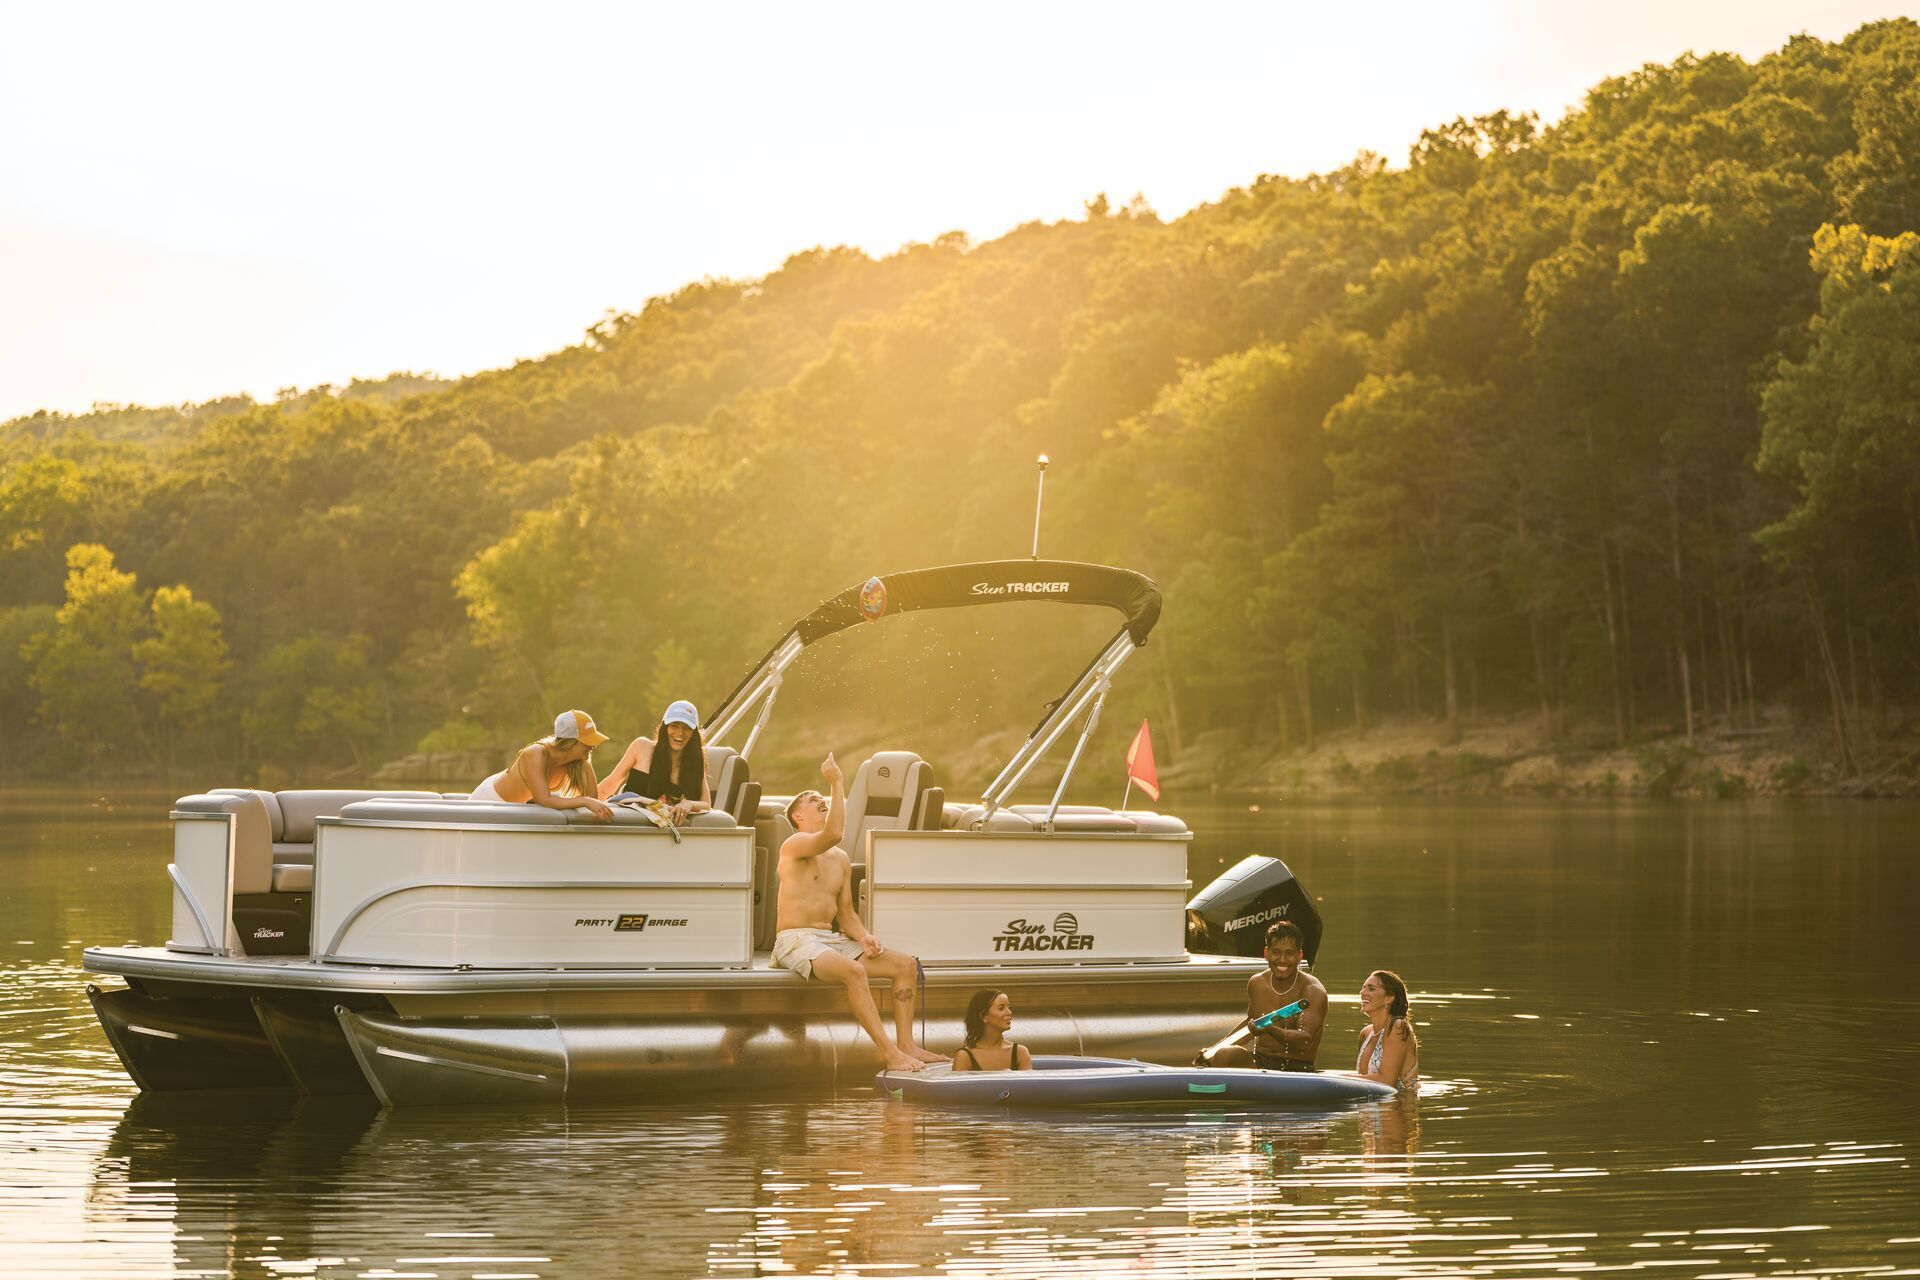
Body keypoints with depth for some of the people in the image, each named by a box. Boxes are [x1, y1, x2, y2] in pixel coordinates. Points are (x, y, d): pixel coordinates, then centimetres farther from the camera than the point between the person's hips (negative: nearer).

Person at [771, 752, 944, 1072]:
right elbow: (834, 833, -27)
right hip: (796, 940, -8)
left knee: (906, 964, -6)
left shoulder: (841, 859, 19)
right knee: (853, 971, -36)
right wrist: (838, 784, -20)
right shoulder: (795, 844, -6)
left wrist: (863, 937, -1)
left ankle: (906, 1046, -11)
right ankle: (889, 1052, -34)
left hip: (832, 938, 8)